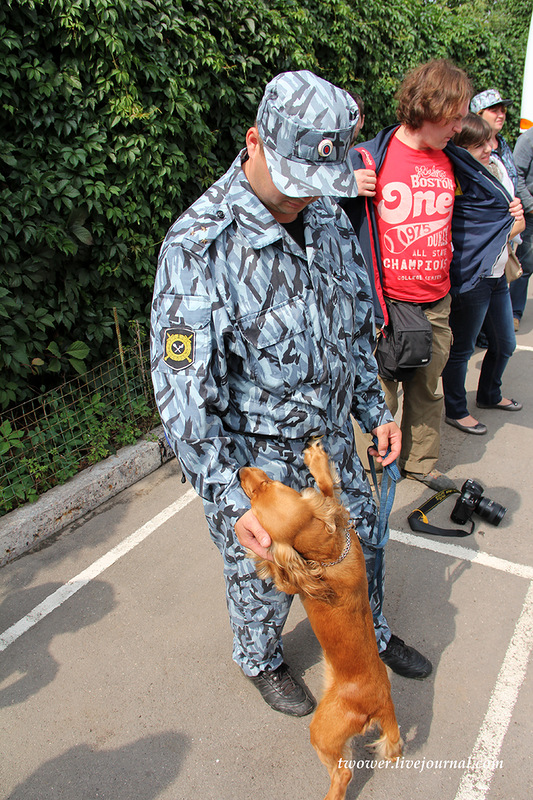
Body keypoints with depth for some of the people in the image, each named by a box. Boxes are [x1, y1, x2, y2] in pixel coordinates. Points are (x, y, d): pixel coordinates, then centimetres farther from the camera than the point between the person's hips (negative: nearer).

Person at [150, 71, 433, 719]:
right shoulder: (198, 246, -25)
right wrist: (229, 502, -28)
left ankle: (370, 636, 57)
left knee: (361, 545, 25)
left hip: (332, 440, 6)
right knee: (263, 579, 17)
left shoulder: (327, 218, -3)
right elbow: (182, 389, -26)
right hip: (254, 461, -6)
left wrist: (374, 408, 10)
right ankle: (261, 661, 52)